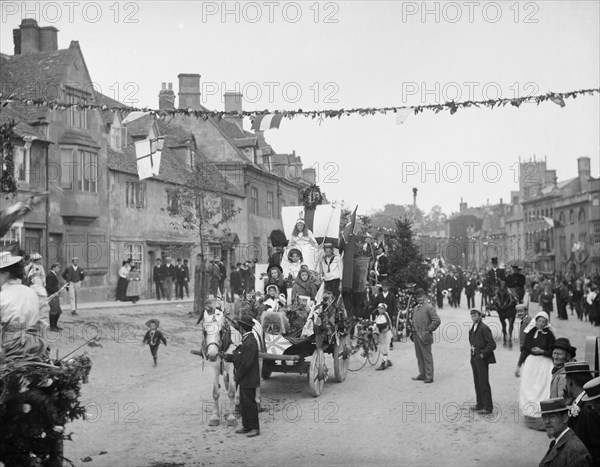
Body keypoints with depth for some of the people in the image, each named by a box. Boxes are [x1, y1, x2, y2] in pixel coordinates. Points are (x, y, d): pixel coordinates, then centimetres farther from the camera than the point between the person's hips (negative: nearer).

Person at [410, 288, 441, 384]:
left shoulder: (429, 308, -10)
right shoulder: (416, 308, 15)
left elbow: (437, 321, -15)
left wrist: (429, 330, -15)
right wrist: (413, 330, 15)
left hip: (424, 336, -8)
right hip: (416, 335, 8)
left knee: (427, 357, -3)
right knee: (419, 356, 13)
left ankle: (429, 376, 1)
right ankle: (422, 375, 22)